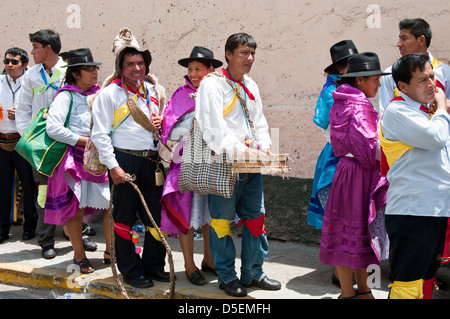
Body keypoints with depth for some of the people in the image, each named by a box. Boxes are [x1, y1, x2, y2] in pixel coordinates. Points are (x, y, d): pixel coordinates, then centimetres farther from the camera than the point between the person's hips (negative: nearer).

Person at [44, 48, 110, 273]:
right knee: (76, 206, 0)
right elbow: (53, 128, -18)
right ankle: (79, 255, 15)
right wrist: (85, 141, -16)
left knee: (112, 202, 3)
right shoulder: (66, 96, -8)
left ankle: (111, 250, 18)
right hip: (74, 158, -6)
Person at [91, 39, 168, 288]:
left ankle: (154, 265, 22)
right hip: (124, 161, -5)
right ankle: (130, 270, 16)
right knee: (124, 218, 3)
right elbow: (100, 133, -6)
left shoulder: (153, 91, 15)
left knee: (157, 216, 6)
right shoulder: (109, 93, -2)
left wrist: (160, 122, 4)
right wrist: (112, 166, -13)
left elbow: (162, 121, 29)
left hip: (152, 161, 5)